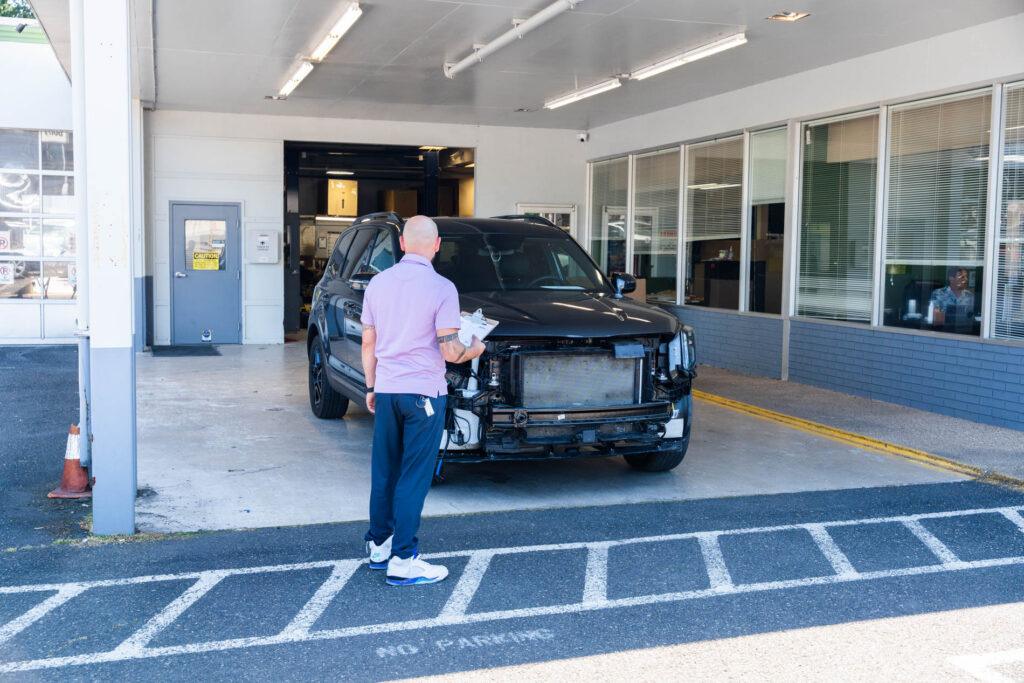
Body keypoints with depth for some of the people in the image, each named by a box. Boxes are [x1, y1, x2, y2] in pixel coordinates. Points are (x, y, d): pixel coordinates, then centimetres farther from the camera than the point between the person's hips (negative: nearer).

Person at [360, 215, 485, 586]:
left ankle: (378, 545, 27)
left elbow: (368, 343, 9)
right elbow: (450, 352, -14)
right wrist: (475, 349, 7)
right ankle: (402, 560, 3)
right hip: (423, 393, -5)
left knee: (383, 473, 15)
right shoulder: (442, 288, -12)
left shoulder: (378, 283, 4)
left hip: (387, 390, 5)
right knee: (413, 478, 0)